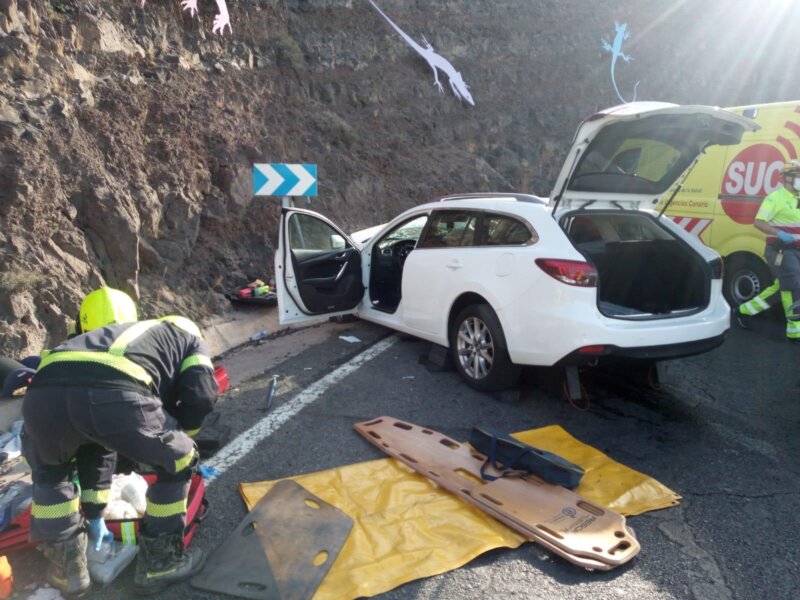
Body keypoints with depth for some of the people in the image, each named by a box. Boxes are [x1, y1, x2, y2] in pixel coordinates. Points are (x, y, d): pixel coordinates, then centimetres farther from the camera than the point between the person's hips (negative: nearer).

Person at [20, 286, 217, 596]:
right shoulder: (185, 332, 35)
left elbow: (96, 446, 48)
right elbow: (202, 394, 17)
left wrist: (94, 514, 56)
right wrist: (181, 434, 40)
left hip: (44, 392, 6)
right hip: (117, 394, -5)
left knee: (49, 472, 39)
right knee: (178, 464, 24)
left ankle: (67, 565, 41)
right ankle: (159, 560, 35)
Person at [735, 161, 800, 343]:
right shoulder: (775, 197, -12)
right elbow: (758, 222, -20)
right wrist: (780, 234, -31)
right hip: (780, 251, -9)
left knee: (780, 287, 14)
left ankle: (744, 310, 25)